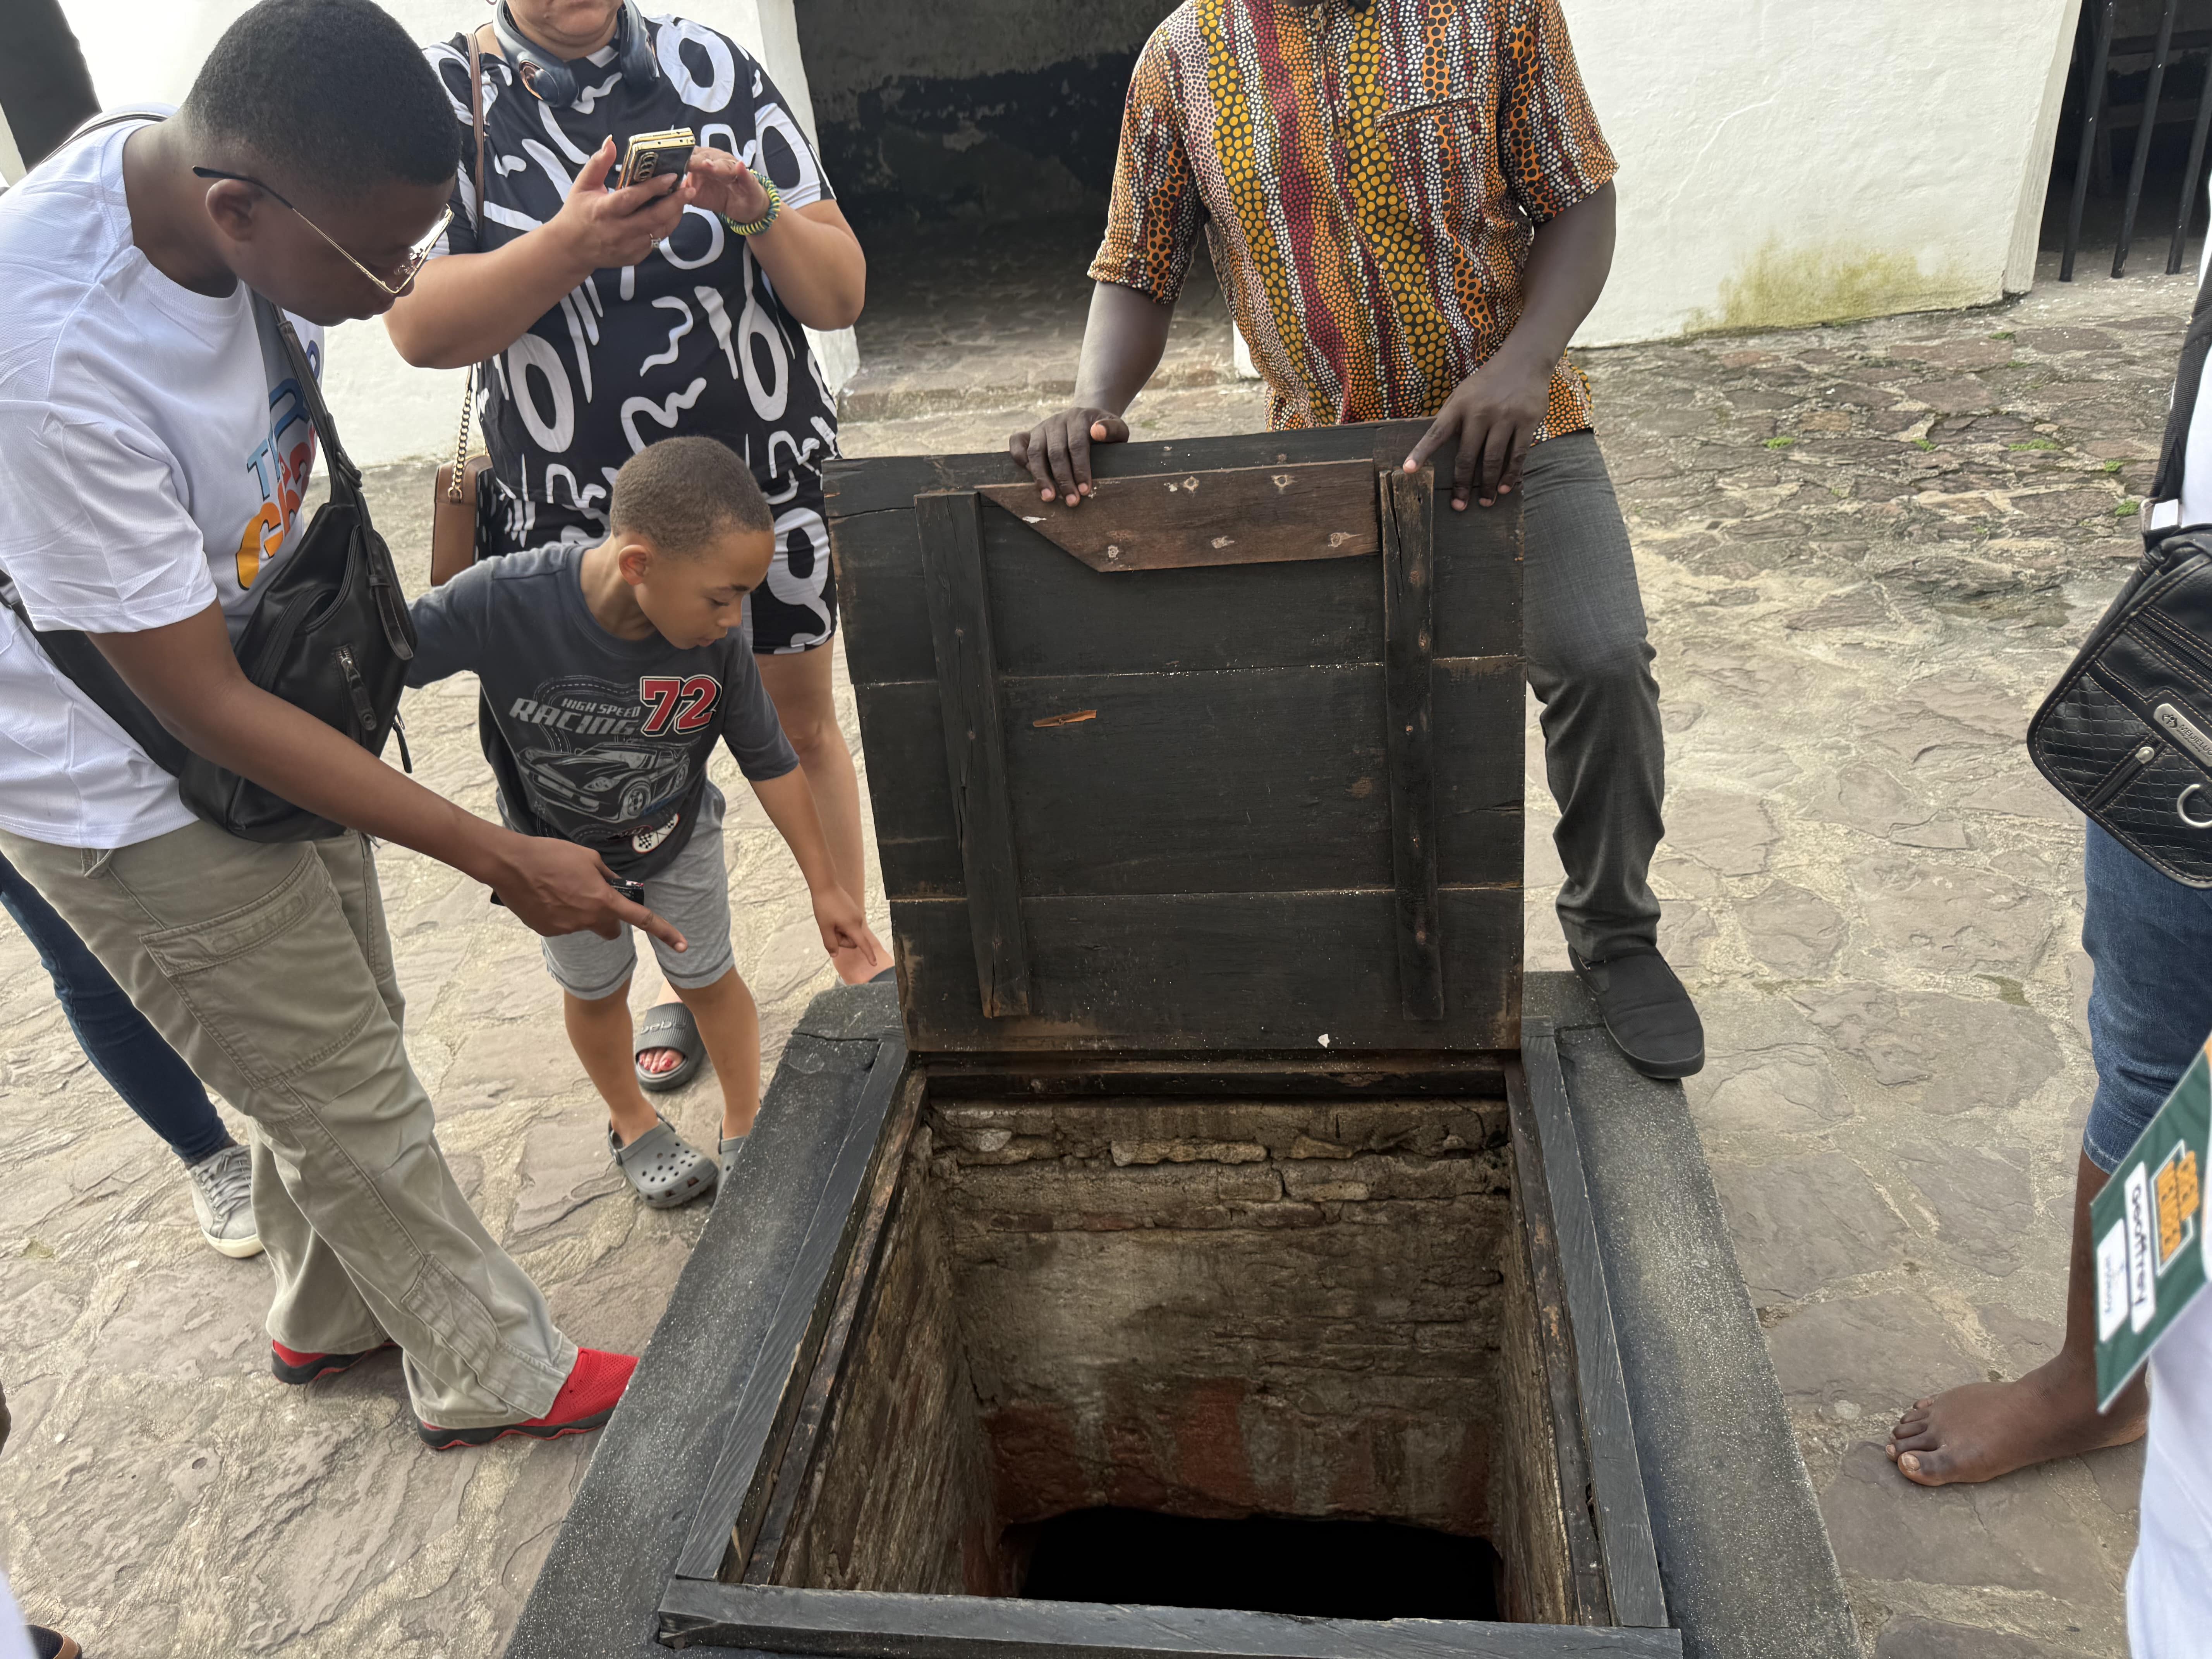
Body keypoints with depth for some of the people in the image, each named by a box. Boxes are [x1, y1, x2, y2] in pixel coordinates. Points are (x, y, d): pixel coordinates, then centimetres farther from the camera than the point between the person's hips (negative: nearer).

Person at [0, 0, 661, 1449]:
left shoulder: (208, 176, -13)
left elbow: (442, 303, 12)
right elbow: (203, 706, -30)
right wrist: (504, 860, -28)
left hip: (278, 696, 8)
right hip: (138, 795, -8)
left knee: (346, 1044, 21)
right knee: (350, 1104, 6)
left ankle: (328, 1318, 46)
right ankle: (495, 1374, 30)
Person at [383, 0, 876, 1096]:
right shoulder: (441, 93, -4)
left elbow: (841, 295, -3)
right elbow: (418, 324, -17)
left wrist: (760, 212, -23)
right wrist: (573, 245, -32)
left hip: (772, 484, 1)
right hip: (584, 518, 0)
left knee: (805, 727, 12)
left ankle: (857, 959, 31)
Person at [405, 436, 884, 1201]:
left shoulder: (720, 640, -31)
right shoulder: (504, 601, -40)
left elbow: (769, 761, -17)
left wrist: (825, 886, -9)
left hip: (676, 830, 1)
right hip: (558, 844, 0)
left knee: (707, 979, 15)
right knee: (594, 988, 21)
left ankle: (744, 1123, 42)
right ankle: (631, 1122, 50)